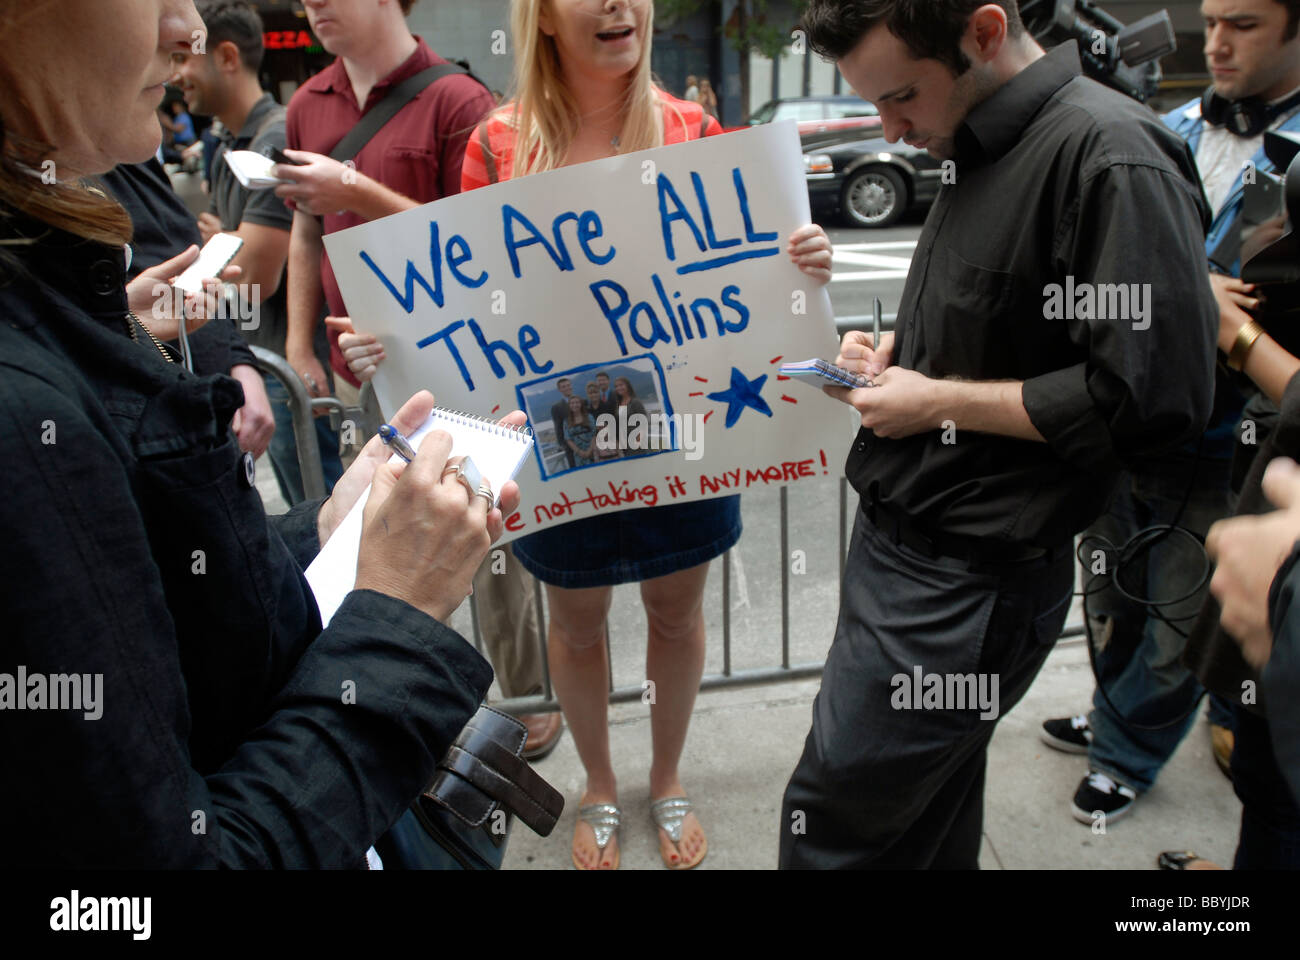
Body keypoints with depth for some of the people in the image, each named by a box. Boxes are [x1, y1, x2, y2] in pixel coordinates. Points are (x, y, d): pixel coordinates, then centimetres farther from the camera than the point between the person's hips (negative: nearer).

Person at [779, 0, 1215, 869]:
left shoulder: (1111, 154, -17)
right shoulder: (982, 152, 12)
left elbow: (1152, 397, -23)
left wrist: (938, 400, -16)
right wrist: (897, 351, 6)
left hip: (969, 582, -9)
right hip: (901, 537, 9)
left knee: (830, 821, 2)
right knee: (931, 813, 23)